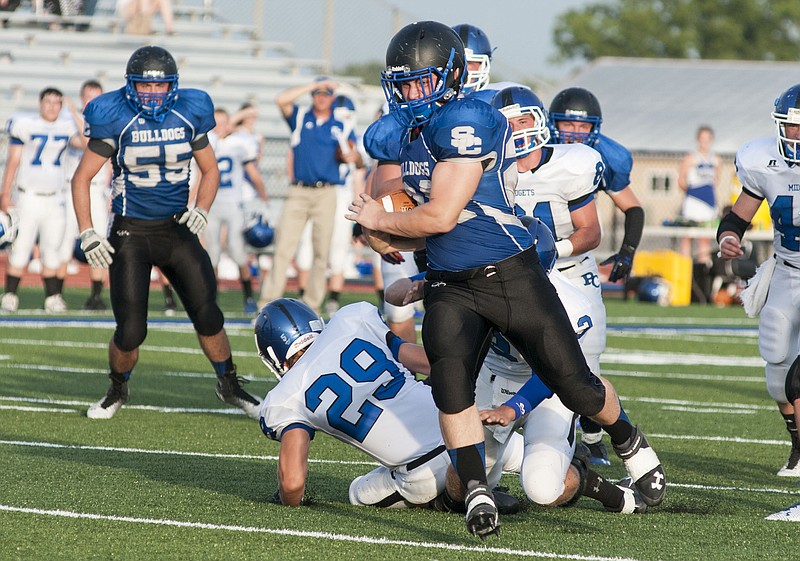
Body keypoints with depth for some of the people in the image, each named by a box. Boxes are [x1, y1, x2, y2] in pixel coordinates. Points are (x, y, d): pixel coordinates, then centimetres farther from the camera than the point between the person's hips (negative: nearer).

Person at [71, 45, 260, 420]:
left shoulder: (188, 116, -1)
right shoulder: (116, 120, -10)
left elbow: (210, 170, 13)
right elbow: (82, 178, -4)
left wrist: (201, 211, -5)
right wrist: (88, 234, -12)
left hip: (177, 230, 3)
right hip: (130, 234, -3)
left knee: (207, 314, -3)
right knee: (130, 331, -7)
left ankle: (229, 385, 20)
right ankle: (117, 390, 22)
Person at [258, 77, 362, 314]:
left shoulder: (341, 125, 11)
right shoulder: (300, 116, 10)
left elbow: (354, 154, 10)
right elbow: (281, 99, -7)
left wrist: (352, 157, -14)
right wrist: (314, 85, -6)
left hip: (327, 194, 0)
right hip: (299, 192, 0)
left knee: (322, 251, 0)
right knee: (283, 248, -7)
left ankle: (311, 305, 5)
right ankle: (268, 302, -7)